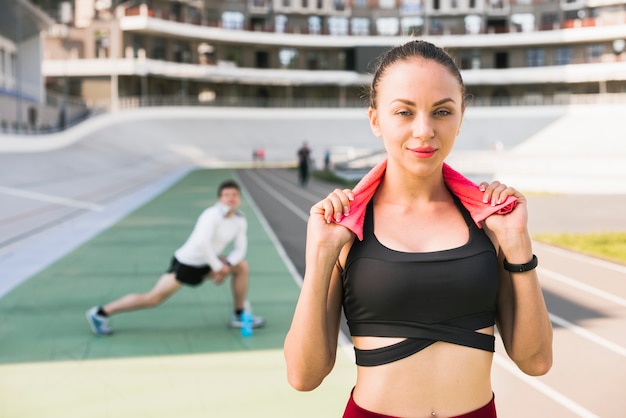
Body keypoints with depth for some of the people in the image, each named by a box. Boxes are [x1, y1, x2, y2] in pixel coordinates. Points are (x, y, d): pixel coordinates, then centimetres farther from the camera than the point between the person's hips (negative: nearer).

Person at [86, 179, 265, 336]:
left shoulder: (240, 221, 0)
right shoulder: (212, 215, -23)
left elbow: (240, 249, 4)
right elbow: (202, 243, -35)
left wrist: (225, 266, -14)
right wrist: (217, 267, -25)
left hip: (203, 264, 8)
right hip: (186, 263, -8)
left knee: (242, 266, 4)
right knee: (153, 299, -9)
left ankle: (240, 316, 14)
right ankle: (100, 313, 3)